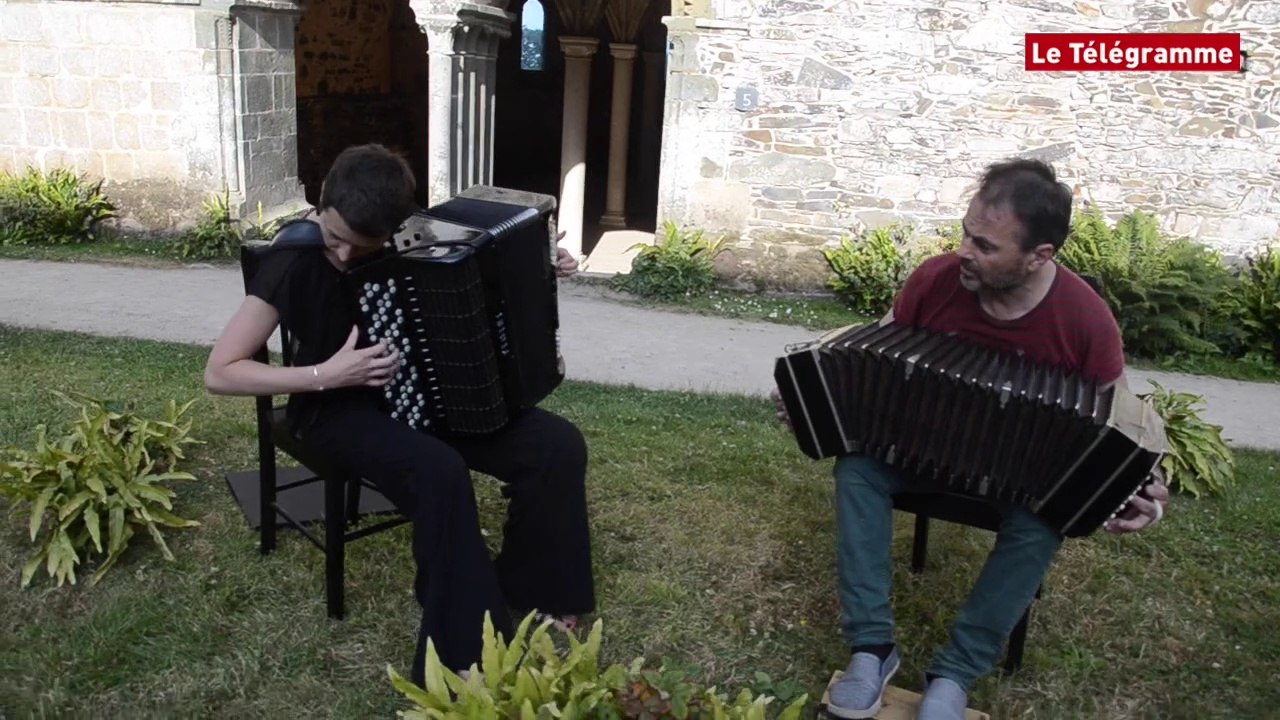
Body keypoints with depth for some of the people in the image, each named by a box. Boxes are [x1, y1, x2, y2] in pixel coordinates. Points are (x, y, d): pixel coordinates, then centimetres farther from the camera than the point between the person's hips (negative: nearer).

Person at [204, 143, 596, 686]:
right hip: (340, 408, -5)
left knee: (557, 445, -14)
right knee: (440, 471, -36)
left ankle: (527, 584, 8)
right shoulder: (294, 260, -20)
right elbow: (220, 373, -17)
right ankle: (462, 658, -21)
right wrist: (325, 375, -27)